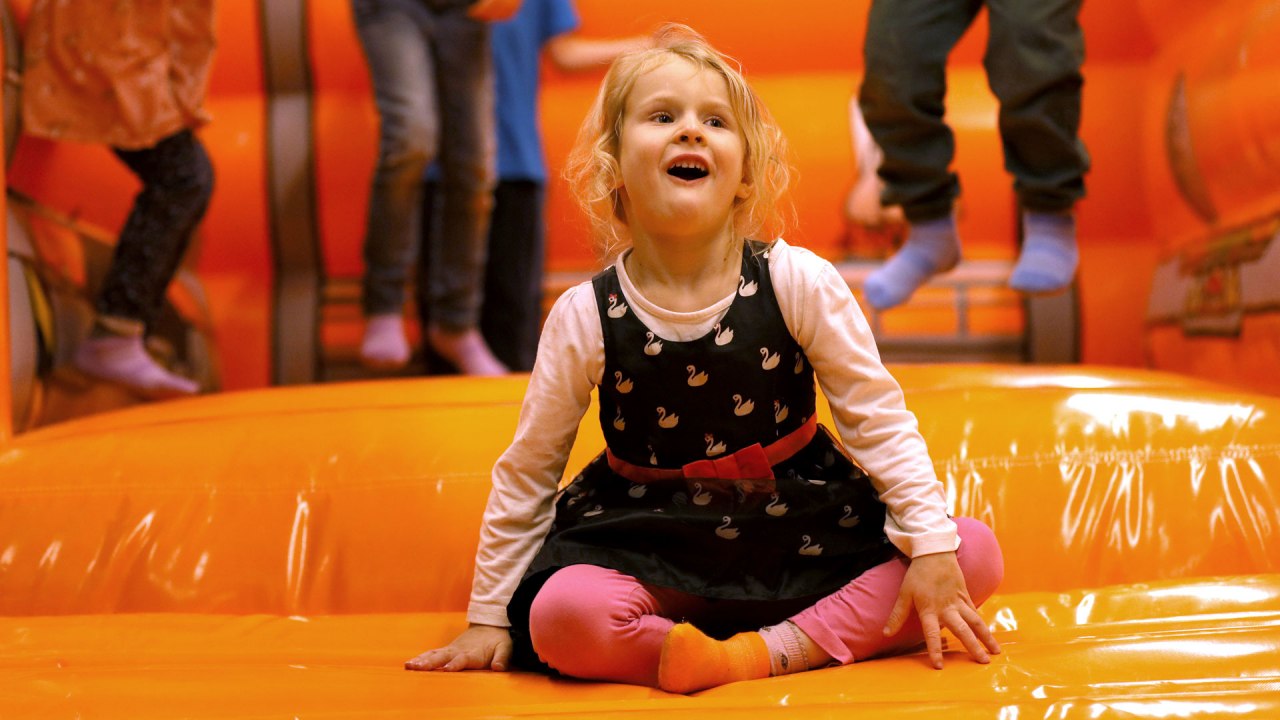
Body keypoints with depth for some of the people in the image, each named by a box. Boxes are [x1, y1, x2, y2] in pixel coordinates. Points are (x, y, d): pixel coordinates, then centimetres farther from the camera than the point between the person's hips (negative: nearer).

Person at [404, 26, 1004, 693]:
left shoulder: (800, 282, -9)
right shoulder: (585, 317, -8)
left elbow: (878, 418, -1)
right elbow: (526, 472, 1)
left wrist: (933, 548, -8)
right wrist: (488, 617, 3)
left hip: (802, 528, 3)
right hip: (652, 544, -2)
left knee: (976, 554, -15)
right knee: (562, 618, -32)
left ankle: (780, 647, -18)